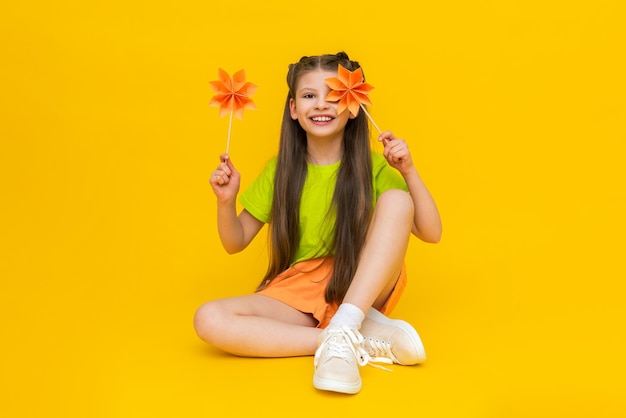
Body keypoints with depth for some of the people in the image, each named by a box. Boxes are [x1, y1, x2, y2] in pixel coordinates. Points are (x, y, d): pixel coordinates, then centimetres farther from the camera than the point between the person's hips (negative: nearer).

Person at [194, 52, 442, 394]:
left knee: (396, 200, -24)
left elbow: (430, 233, -4)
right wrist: (226, 202, -9)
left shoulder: (373, 168, 2)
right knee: (208, 319, -26)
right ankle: (366, 340, -26)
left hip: (362, 287, -1)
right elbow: (235, 243, 10)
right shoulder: (278, 171, 7)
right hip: (296, 294, 2)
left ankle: (342, 333, -31)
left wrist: (409, 171, -17)